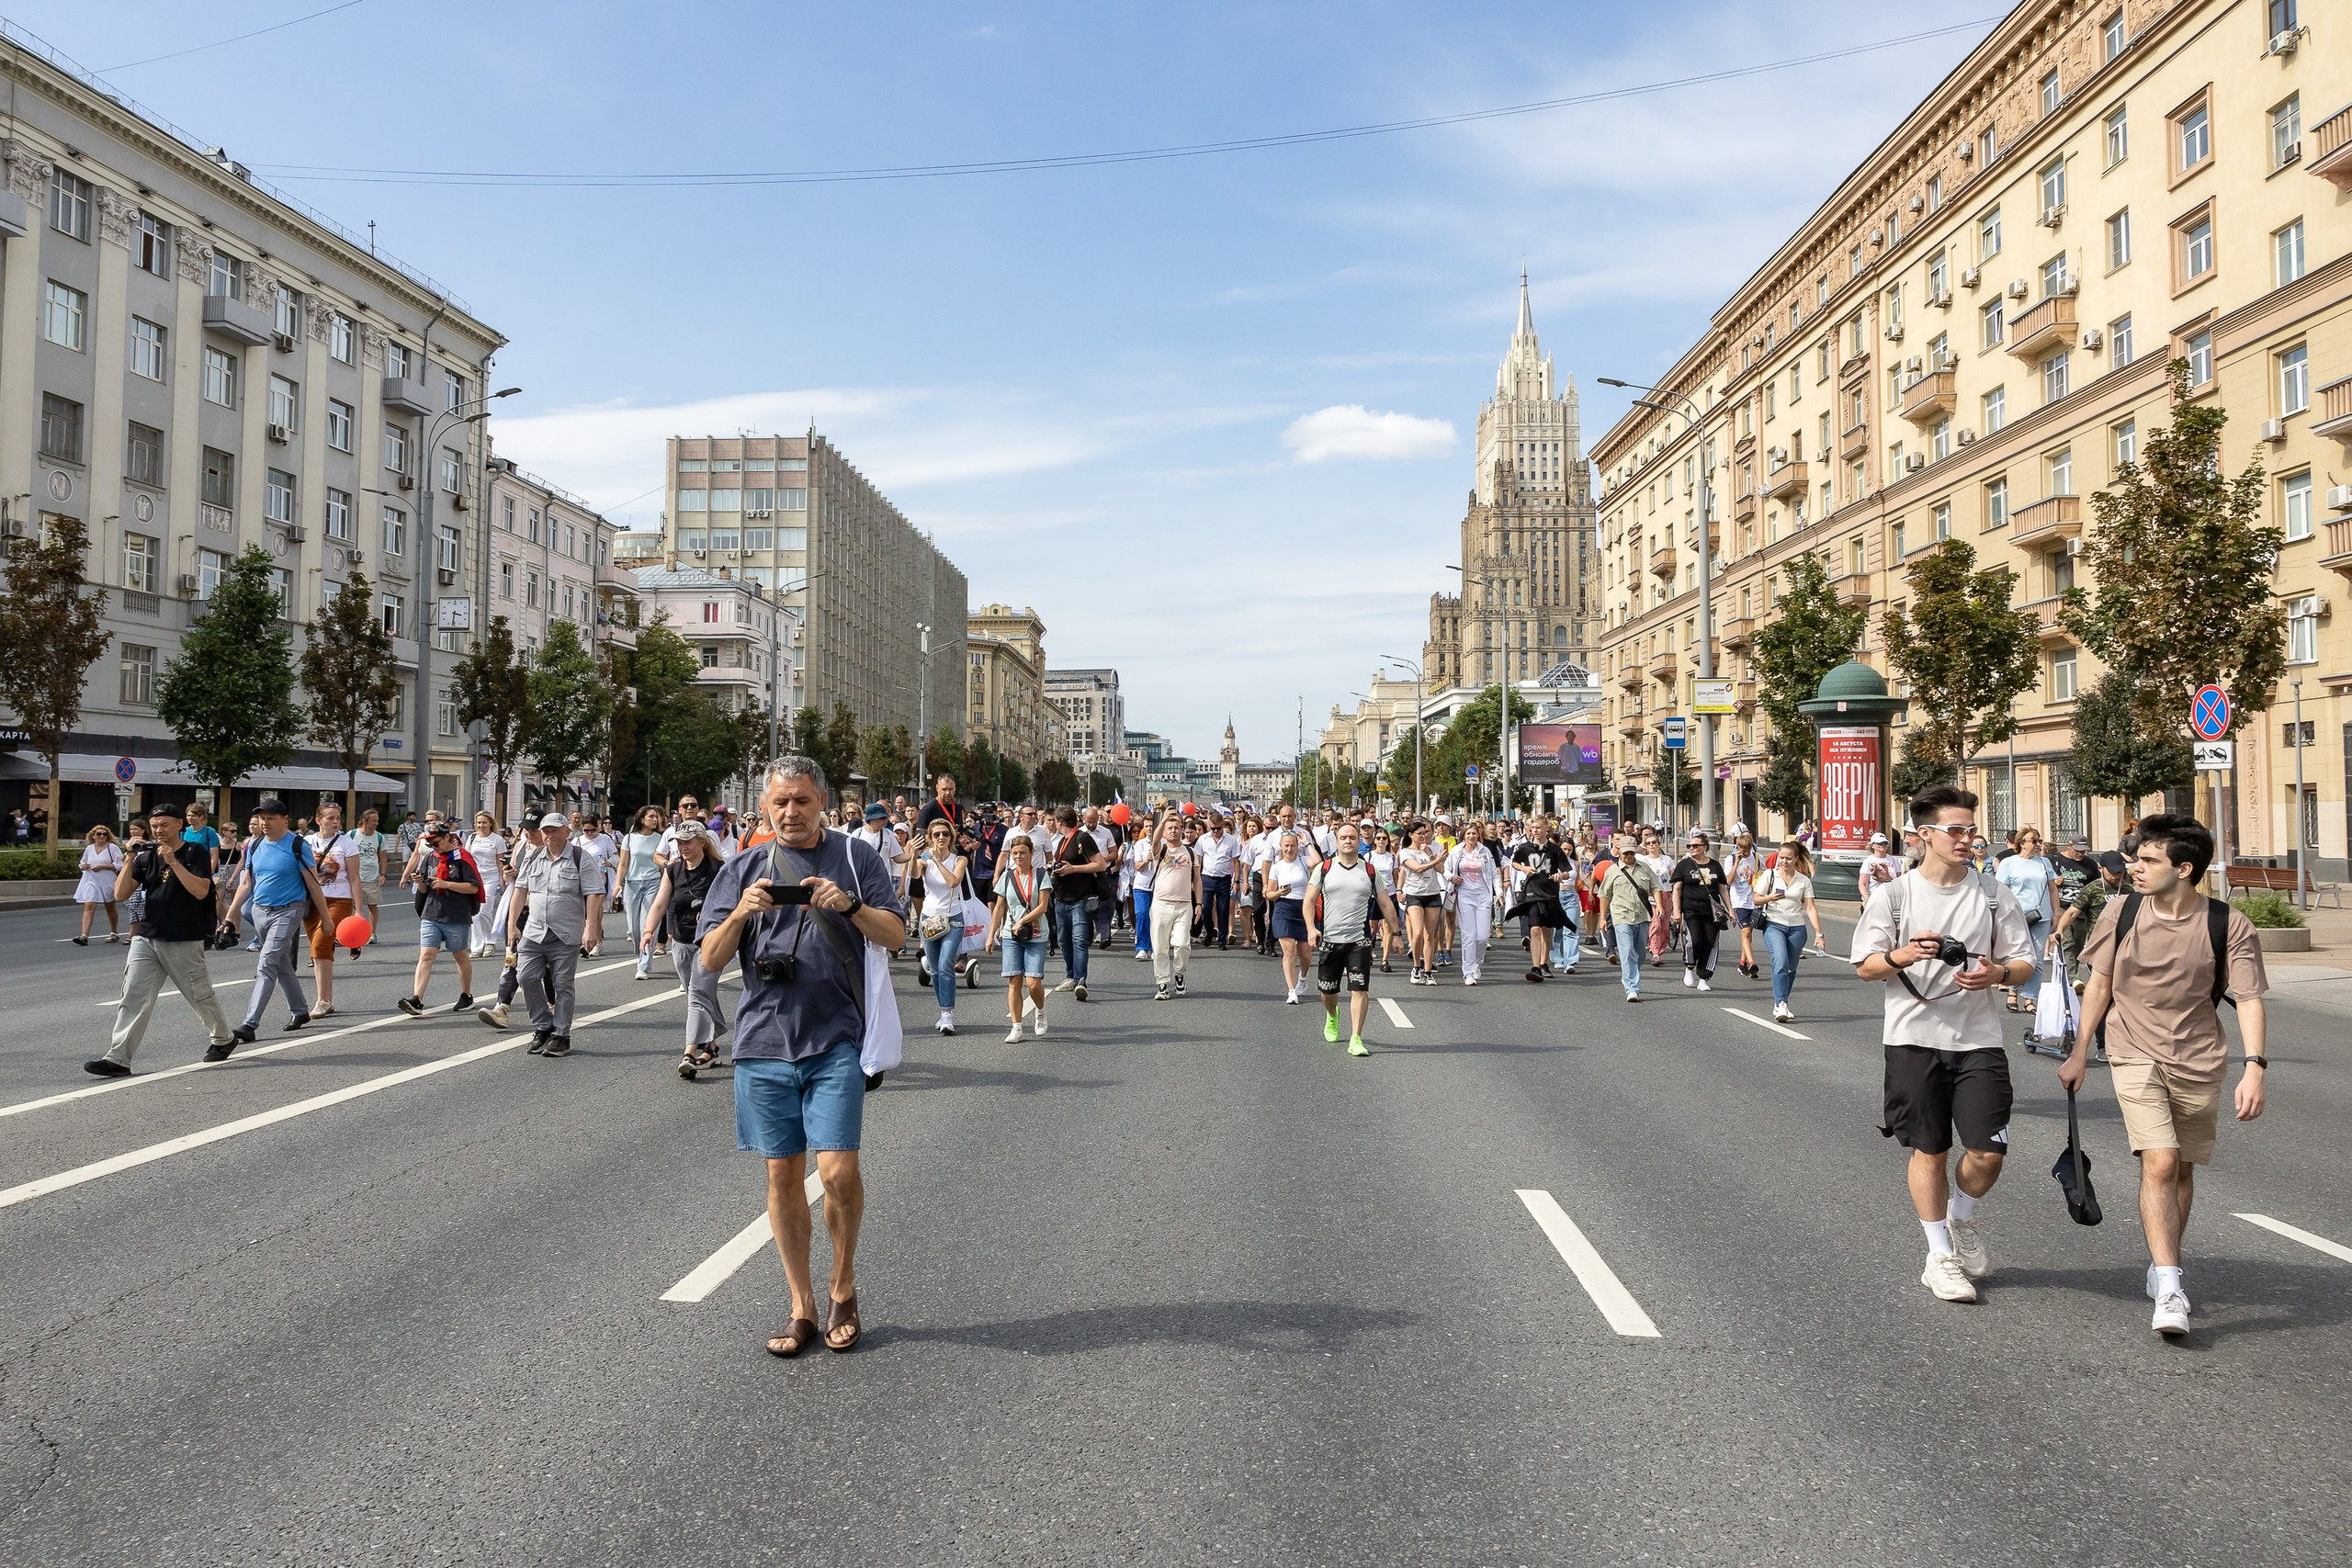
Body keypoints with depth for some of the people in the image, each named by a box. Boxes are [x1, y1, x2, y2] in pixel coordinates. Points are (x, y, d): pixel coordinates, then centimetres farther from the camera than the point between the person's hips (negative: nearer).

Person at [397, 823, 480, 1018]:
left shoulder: (462, 858, -7)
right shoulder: (430, 857, 11)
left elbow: (474, 887, -13)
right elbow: (425, 889, 18)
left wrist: (446, 884, -19)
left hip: (457, 918, -4)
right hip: (431, 915, 4)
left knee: (461, 956, 11)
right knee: (426, 955, -8)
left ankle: (466, 996, 28)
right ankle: (416, 1000, -18)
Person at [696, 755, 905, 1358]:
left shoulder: (856, 859, 6)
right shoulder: (743, 870, 11)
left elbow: (895, 937, 1)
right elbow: (710, 959, 7)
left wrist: (849, 904, -17)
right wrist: (742, 912, -12)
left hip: (835, 1040, -2)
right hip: (764, 1038, 3)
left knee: (838, 1170, -10)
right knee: (782, 1174, 6)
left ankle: (843, 1285, 15)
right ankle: (802, 1307, 18)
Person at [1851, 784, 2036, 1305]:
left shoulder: (1993, 894, 5)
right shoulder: (1894, 895, 0)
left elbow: (2024, 963, 9)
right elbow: (1864, 965, 3)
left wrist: (1995, 973, -13)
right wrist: (1902, 955, -18)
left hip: (1978, 1039, 2)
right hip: (1915, 1038, -1)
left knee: (1987, 1152, -4)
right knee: (1929, 1150, 7)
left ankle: (1961, 1218, 28)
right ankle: (1940, 1255, 22)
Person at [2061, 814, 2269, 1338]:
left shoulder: (2229, 926, -9)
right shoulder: (2121, 912, -6)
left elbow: (2250, 1001, -9)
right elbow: (2099, 983, 5)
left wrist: (2254, 1068, -22)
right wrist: (2078, 1052, 8)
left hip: (2200, 1064, 1)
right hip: (2137, 1058, -1)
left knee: (2182, 1169, 12)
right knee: (2159, 1163, -15)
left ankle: (2162, 1265, 34)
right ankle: (2170, 1291, -15)